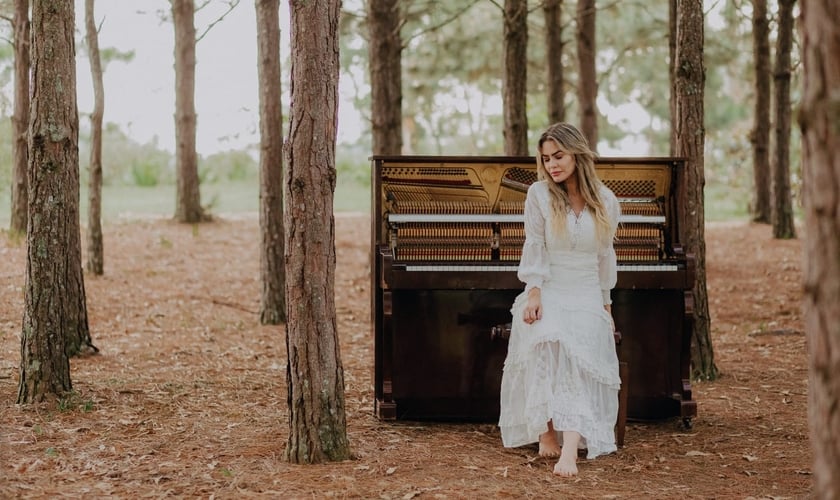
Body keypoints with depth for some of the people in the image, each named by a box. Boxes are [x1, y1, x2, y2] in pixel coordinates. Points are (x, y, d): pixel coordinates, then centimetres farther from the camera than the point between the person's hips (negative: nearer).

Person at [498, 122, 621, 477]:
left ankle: (570, 447, -37)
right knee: (550, 343, -33)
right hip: (548, 293, -1)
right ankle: (546, 429, -27)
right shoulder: (539, 194, 0)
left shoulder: (606, 201, 6)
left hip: (587, 298, 1)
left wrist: (606, 306, 17)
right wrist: (534, 294, -13)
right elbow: (534, 248, -2)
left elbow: (605, 255, 15)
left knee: (581, 354, -26)